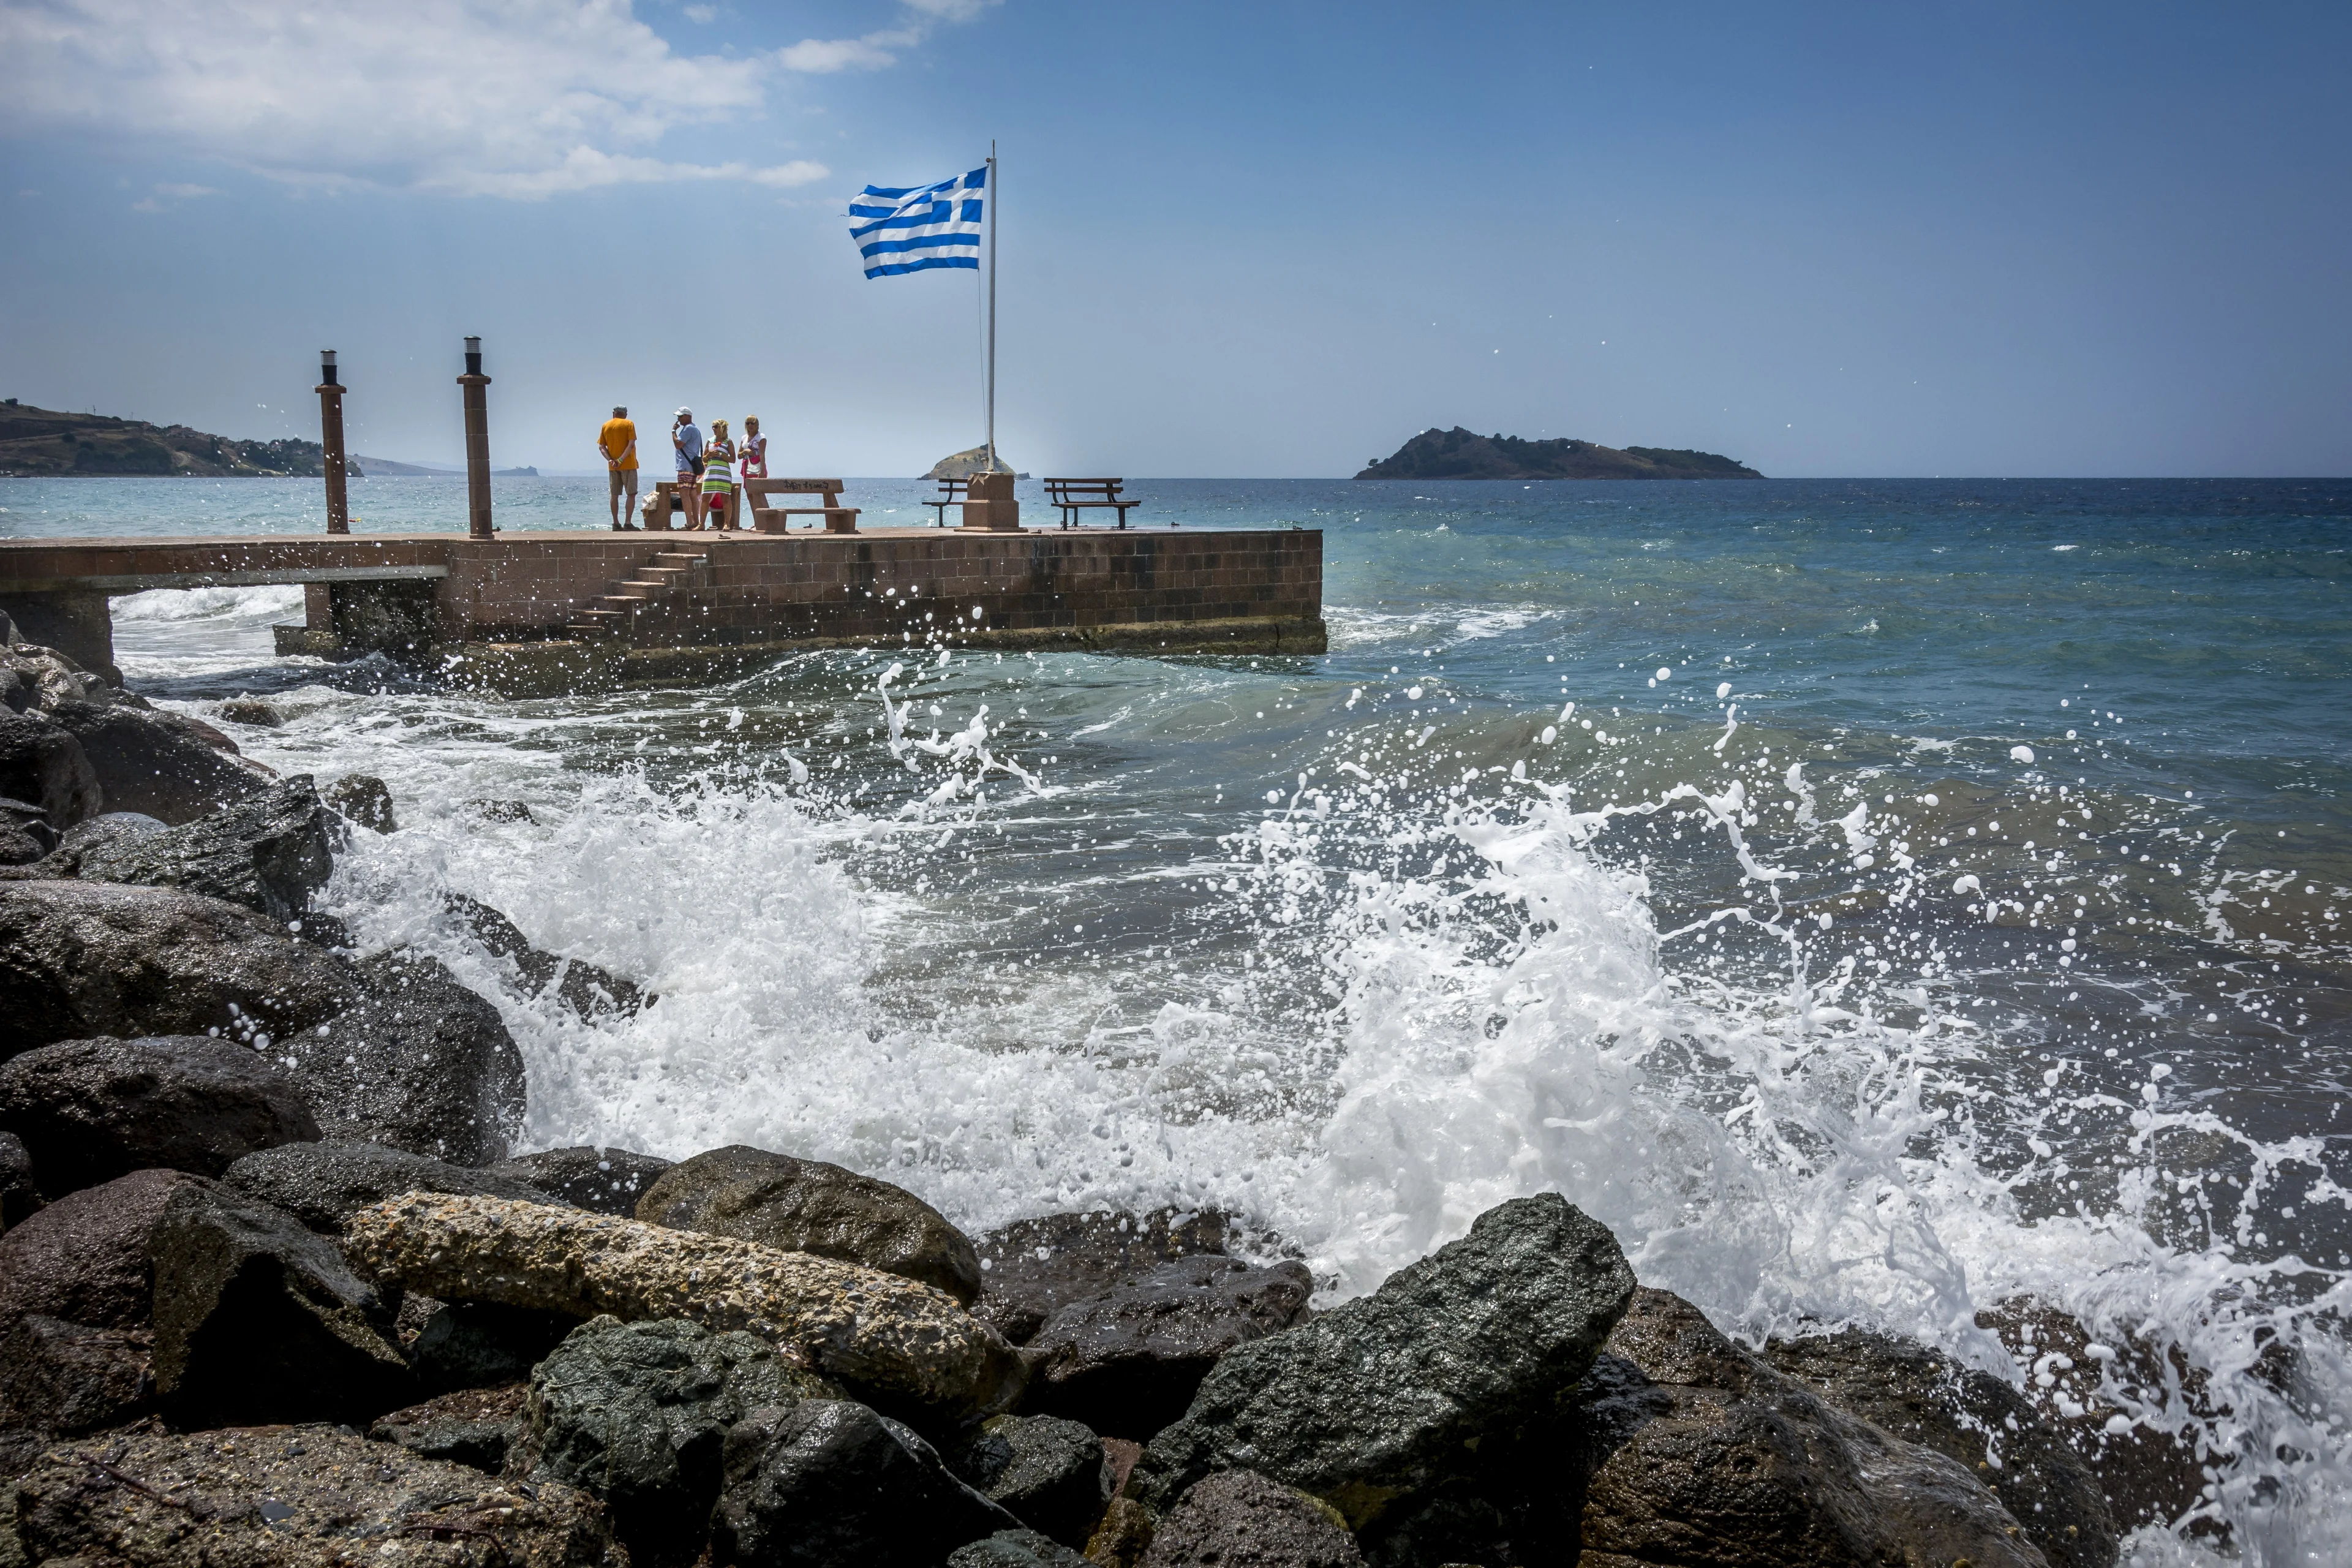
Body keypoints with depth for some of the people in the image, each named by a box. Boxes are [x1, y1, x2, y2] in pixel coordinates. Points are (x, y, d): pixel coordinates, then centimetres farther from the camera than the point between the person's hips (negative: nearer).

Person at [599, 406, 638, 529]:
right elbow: (631, 444, -14)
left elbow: (601, 447, 3)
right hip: (628, 465, -4)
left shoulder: (606, 426, 10)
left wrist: (610, 460, -8)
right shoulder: (628, 424, -2)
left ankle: (616, 523, 7)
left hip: (613, 467, 4)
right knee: (631, 494, -2)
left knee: (615, 495, 9)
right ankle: (628, 522, -11)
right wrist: (621, 460, -15)